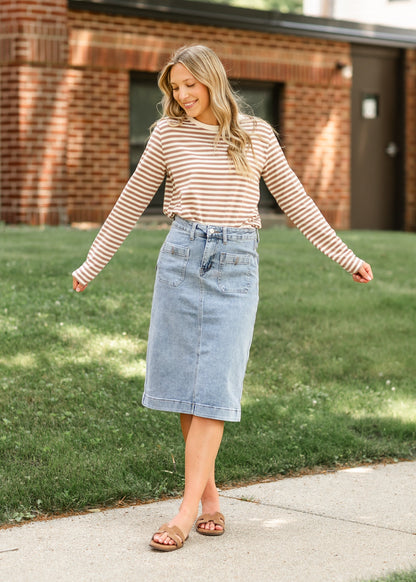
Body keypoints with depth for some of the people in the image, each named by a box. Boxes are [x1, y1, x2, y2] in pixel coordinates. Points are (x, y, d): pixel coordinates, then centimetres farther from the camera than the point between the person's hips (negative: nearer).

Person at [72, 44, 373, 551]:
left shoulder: (256, 135, 7)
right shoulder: (168, 134, 6)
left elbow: (295, 201, 13)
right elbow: (130, 204, 13)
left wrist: (345, 256, 12)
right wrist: (92, 265, 14)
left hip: (236, 264, -1)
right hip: (182, 257, 1)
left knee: (213, 388, -7)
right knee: (186, 382, 1)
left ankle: (187, 510, -8)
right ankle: (209, 495, 14)